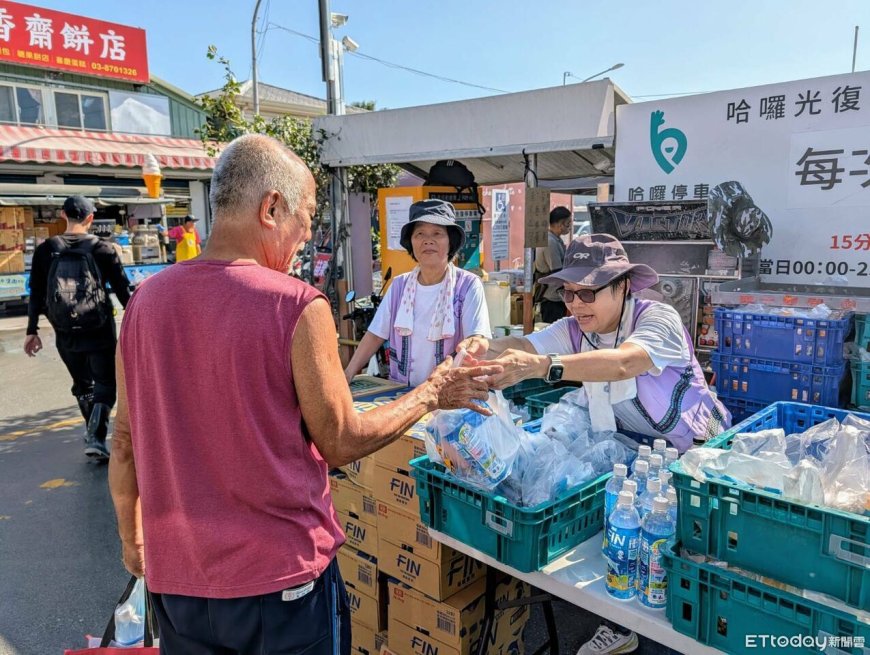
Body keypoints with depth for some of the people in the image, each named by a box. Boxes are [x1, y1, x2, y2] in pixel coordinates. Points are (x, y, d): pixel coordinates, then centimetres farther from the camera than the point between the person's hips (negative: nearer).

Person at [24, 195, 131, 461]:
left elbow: (36, 294, 3)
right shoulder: (102, 248, -6)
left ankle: (92, 432, 29)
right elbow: (123, 290, -4)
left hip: (65, 334, 3)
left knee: (82, 384, 20)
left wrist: (32, 331, 9)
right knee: (105, 384, 6)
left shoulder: (46, 249, 1)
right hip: (99, 331, -3)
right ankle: (96, 437, -10)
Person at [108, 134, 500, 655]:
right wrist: (433, 394, 1)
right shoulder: (298, 306, -20)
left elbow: (125, 442, 4)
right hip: (280, 578, -4)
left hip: (175, 578, 5)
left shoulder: (146, 300, -4)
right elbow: (341, 443, -12)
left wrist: (131, 538, 19)